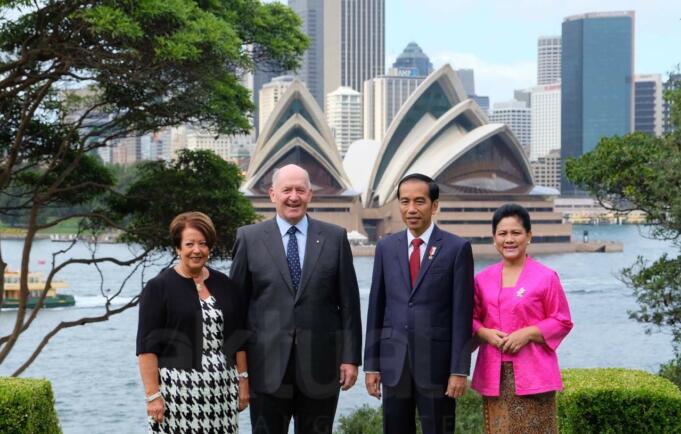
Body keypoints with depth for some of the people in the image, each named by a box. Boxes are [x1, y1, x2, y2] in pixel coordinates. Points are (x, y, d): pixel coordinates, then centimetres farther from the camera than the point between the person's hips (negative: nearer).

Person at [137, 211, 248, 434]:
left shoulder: (225, 285, 12)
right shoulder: (159, 288, -1)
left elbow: (238, 337, 16)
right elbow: (147, 346, -5)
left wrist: (243, 380, 9)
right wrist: (152, 395, -11)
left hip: (221, 390, 4)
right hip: (177, 390, -4)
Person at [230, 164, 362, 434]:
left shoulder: (335, 238, 5)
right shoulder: (249, 238, 3)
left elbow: (348, 303, 5)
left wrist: (351, 357, 0)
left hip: (320, 365, 1)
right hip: (267, 367, -1)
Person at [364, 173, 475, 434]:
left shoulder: (457, 248, -3)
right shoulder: (386, 248, 8)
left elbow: (462, 314, -5)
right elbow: (376, 309, 9)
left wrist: (459, 370, -10)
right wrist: (371, 364, 6)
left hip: (437, 363, -3)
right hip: (394, 363, 4)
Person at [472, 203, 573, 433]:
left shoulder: (545, 277, -3)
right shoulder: (483, 278, 9)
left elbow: (562, 322, -1)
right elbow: (473, 318, 14)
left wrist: (528, 333, -15)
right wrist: (485, 333, -7)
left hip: (533, 374, -4)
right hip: (494, 374, 4)